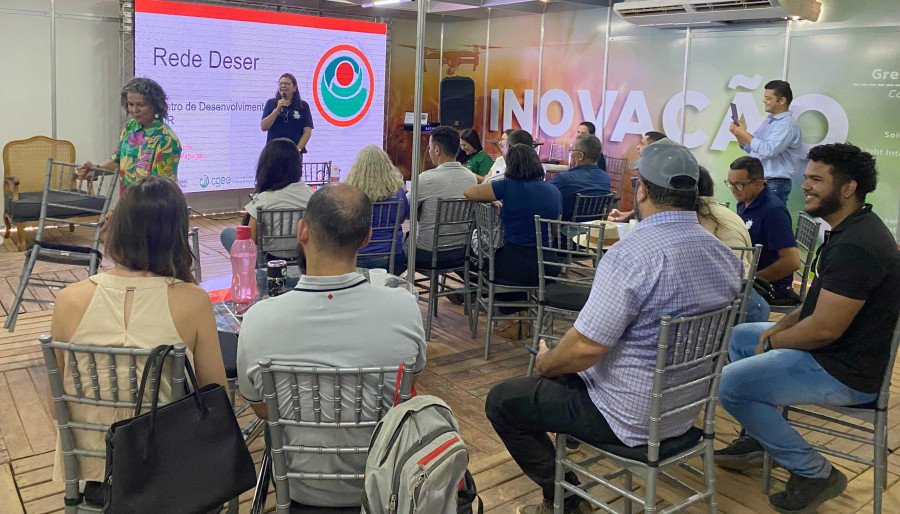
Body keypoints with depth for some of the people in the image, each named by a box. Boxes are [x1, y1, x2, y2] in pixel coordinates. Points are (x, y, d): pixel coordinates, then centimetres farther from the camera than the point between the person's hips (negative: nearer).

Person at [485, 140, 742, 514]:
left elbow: (585, 347, -27)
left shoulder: (632, 254, -26)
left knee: (501, 401, 6)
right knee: (564, 372, 29)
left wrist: (543, 363, -5)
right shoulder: (725, 255, 0)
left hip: (630, 416, -8)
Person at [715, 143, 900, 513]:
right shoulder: (851, 231, 7)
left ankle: (815, 473, -1)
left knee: (729, 384, -15)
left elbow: (825, 328, -28)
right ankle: (757, 438, 27)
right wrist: (780, 327, 5)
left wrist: (773, 341, -11)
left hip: (845, 371, -11)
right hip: (833, 350, 11)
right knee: (739, 336, 19)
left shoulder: (855, 246, -28)